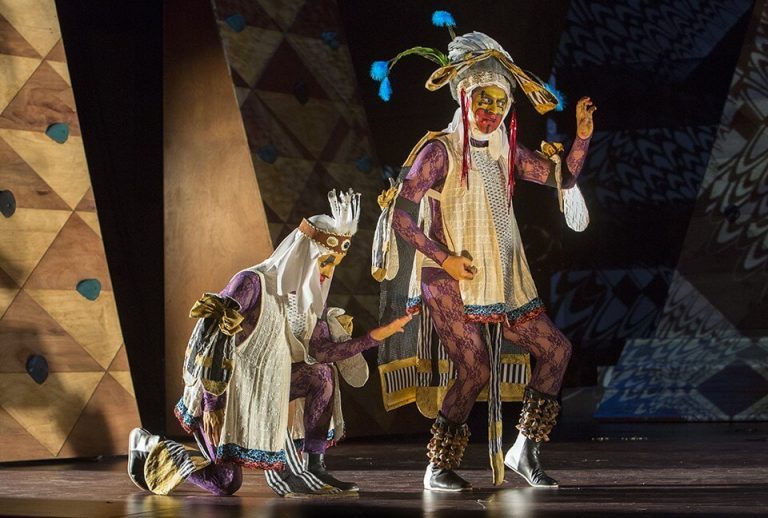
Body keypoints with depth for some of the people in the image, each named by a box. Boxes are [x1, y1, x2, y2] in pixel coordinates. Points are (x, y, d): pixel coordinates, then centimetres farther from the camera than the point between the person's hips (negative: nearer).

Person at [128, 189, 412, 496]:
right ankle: (146, 446, 13)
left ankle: (313, 469, 0)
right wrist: (210, 406, -24)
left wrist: (375, 337, -5)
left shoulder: (304, 296, 3)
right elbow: (213, 341, -23)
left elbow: (318, 351, 2)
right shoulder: (253, 283, -22)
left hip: (258, 385, 8)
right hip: (218, 390, -8)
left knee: (323, 375, -4)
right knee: (225, 484, -8)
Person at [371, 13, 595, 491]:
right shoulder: (440, 150, -9)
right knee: (475, 369, -16)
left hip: (503, 283, 7)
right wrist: (443, 258, -16)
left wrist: (583, 134, -3)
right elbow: (400, 216, -13)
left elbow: (565, 178, 12)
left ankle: (524, 450, 13)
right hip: (451, 283, -7)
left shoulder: (506, 152, 10)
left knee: (556, 348, 5)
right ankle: (439, 467, -1)